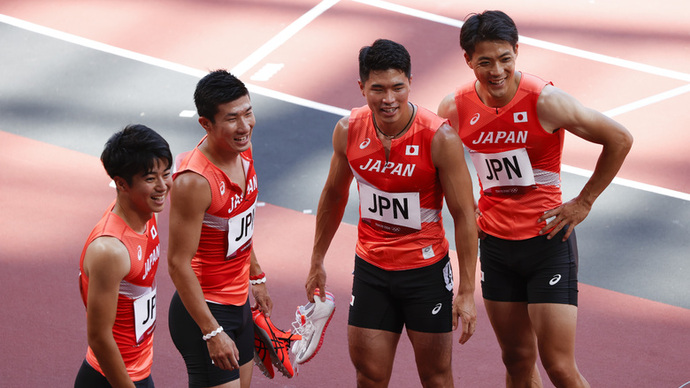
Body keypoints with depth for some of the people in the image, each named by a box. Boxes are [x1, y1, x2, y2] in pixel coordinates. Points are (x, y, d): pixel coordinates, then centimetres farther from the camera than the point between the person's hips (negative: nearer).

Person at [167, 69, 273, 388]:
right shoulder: (194, 181, -27)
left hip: (238, 302, 9)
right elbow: (178, 264, -24)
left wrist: (256, 277, 24)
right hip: (204, 311, -9)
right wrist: (212, 332, -23)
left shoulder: (242, 149, 0)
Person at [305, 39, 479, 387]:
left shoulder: (440, 138, -19)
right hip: (370, 268, 3)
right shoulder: (348, 131, -6)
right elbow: (334, 195, 12)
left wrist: (466, 292, -14)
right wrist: (317, 261, 18)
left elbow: (464, 215, -13)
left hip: (426, 270, -3)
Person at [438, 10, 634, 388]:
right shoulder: (455, 108, -4)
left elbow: (620, 139, -8)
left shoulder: (545, 100, -16)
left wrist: (583, 203, -5)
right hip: (495, 242, 4)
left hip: (548, 240, -4)